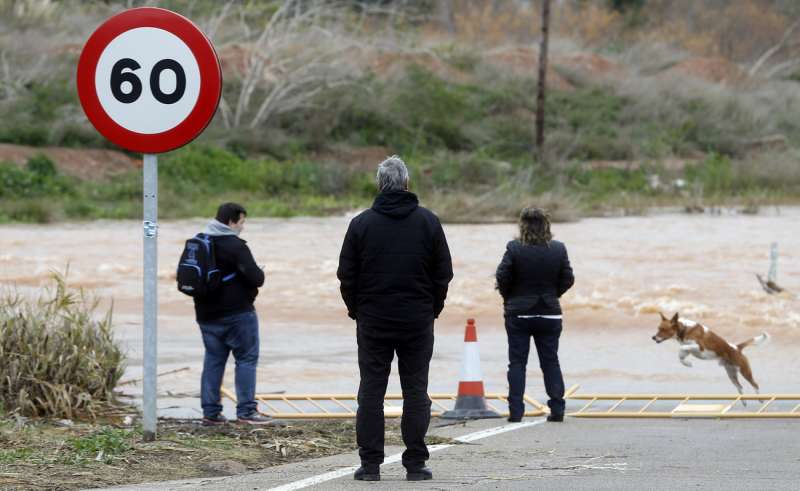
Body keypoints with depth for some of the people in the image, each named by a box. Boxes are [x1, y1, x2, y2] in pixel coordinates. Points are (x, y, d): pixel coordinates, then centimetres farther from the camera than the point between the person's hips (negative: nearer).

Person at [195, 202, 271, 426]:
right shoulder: (235, 246, -15)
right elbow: (256, 278, -18)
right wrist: (258, 273, 3)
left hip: (206, 313, 7)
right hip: (237, 313, -7)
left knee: (213, 360, 11)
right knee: (246, 359, 1)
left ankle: (210, 412, 9)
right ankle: (246, 410, -2)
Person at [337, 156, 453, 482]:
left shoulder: (361, 223, -2)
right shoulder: (428, 222, 0)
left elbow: (346, 274, 1)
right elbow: (443, 273, 3)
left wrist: (356, 309, 13)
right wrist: (432, 309, 14)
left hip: (373, 320, 0)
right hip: (418, 320, 0)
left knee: (371, 392, 4)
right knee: (415, 392, 5)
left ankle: (370, 464, 1)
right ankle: (415, 464, 2)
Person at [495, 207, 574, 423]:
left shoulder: (514, 248, -12)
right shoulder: (558, 249, -4)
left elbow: (502, 277, -12)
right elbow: (568, 279, 0)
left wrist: (509, 297, 7)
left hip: (518, 314, -2)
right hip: (550, 313, 2)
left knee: (517, 362, 4)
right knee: (550, 361, 10)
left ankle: (515, 411, -1)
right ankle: (557, 409, 6)